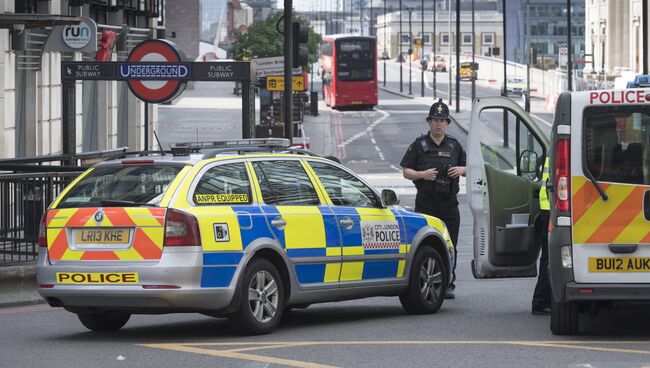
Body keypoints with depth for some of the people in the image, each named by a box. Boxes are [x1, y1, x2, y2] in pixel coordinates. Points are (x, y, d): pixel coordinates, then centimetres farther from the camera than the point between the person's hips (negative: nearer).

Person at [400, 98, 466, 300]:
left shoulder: (454, 145, 13)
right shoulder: (419, 145, 5)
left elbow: (469, 168, 21)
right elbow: (406, 171, 4)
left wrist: (461, 170, -2)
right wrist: (422, 174, -14)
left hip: (449, 203, 2)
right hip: (425, 202, -2)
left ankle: (447, 285, 5)